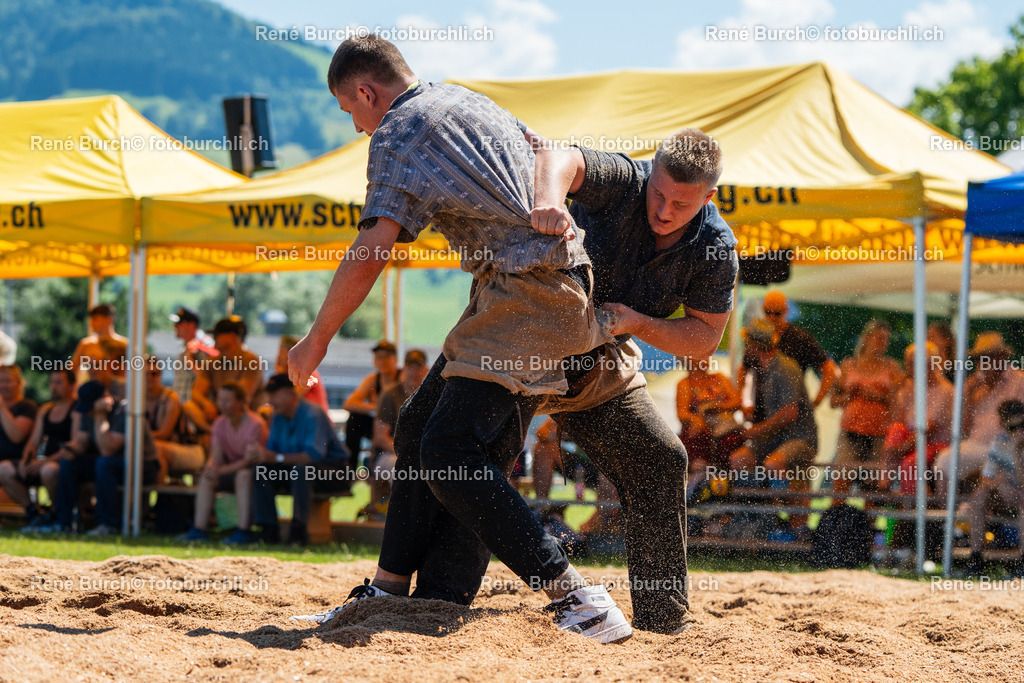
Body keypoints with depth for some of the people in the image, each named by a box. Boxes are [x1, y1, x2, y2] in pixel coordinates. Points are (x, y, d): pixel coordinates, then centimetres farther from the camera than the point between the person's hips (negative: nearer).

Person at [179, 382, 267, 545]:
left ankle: (245, 531, -39)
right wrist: (211, 467, -26)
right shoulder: (220, 423, 2)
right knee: (206, 478, -13)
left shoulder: (255, 424, -20)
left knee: (244, 474, -36)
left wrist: (221, 470, -31)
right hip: (233, 469, 7)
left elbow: (250, 460, -24)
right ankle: (199, 529, -17)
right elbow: (216, 457, -1)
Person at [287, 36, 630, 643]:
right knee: (421, 423, 15)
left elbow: (373, 250, -15)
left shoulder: (399, 132, -5)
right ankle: (390, 593, 19)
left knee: (450, 453, -18)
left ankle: (580, 602, -24)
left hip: (527, 291, -10)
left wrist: (317, 340, -7)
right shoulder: (471, 101, 23)